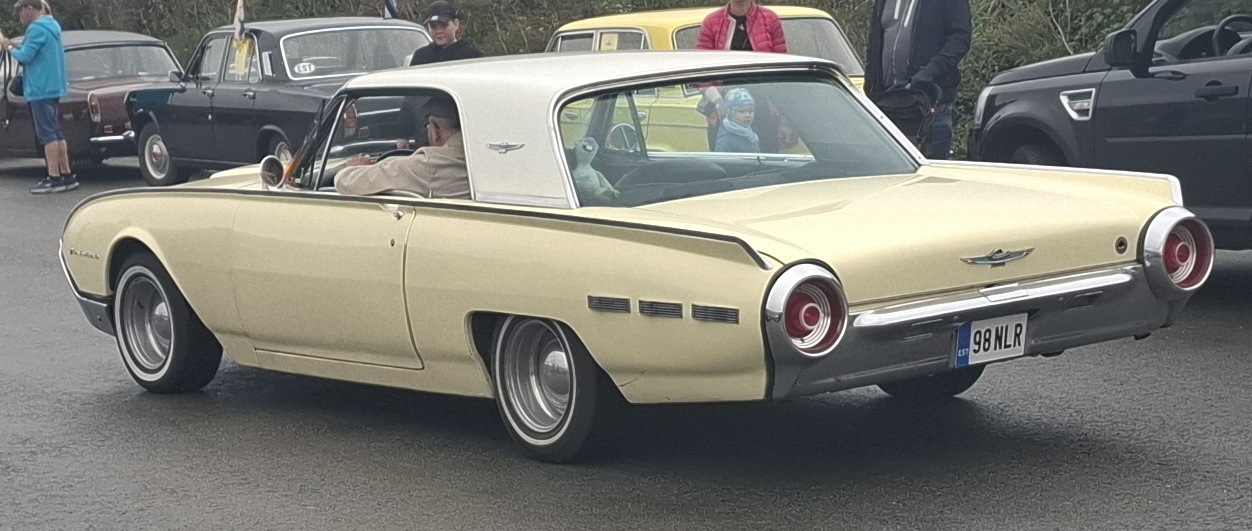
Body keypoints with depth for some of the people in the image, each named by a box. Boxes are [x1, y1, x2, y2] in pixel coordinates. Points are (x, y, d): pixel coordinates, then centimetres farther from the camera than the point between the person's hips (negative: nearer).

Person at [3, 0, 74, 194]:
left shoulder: (37, 29, -14)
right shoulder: (51, 26, 15)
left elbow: (25, 56, -18)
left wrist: (10, 48, -1)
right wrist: (16, 47, 11)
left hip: (41, 89, -10)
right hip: (54, 87, 10)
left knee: (47, 135, -8)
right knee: (56, 134, 11)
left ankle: (54, 179, -8)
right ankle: (67, 176, 11)